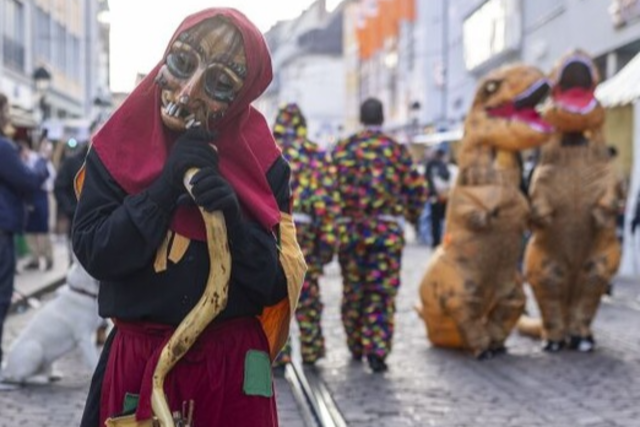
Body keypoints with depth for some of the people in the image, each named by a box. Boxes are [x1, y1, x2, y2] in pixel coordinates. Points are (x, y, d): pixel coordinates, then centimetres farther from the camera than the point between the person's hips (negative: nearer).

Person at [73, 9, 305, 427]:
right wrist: (167, 184, -19)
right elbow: (94, 254, -12)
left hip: (232, 367, 0)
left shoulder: (262, 164, -5)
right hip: (136, 362, 1)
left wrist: (234, 218, -22)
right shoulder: (117, 149, -3)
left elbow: (278, 284, -7)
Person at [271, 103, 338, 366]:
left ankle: (278, 353, 1)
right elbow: (329, 199, 1)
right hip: (305, 230, 1)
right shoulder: (317, 155, 7)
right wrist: (328, 237, 2)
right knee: (307, 291, 11)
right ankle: (311, 351, 20)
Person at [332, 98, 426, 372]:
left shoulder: (342, 149, 3)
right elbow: (417, 188, 3)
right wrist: (411, 216, 20)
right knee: (382, 292, 0)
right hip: (387, 230, -1)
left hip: (349, 229, 2)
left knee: (352, 290, 13)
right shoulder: (397, 150, 2)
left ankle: (356, 347, 24)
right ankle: (377, 349, -10)